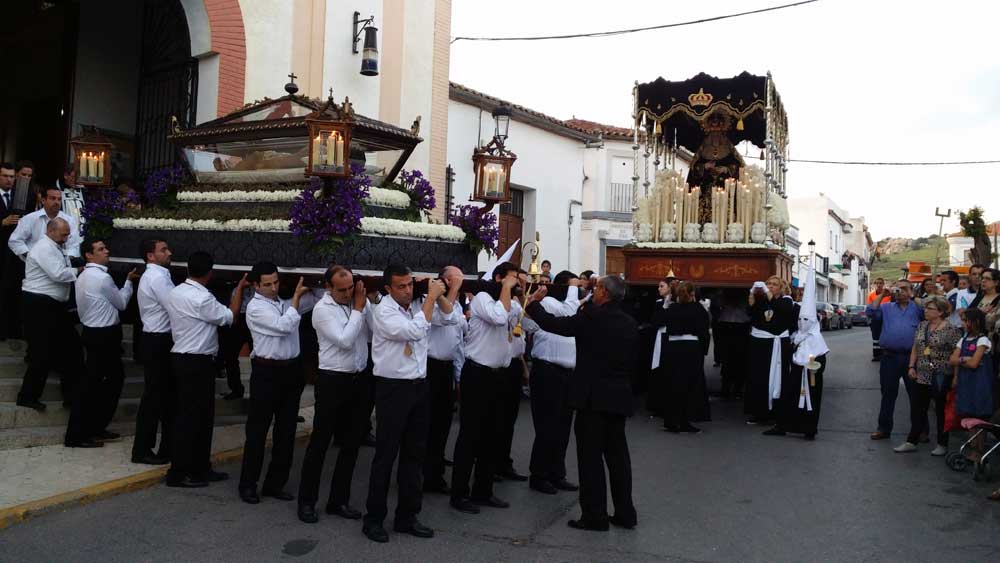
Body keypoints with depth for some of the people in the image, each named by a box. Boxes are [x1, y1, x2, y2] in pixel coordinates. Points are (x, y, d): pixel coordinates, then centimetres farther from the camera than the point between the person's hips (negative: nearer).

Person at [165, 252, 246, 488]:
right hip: (197, 362, -9)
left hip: (181, 357, 9)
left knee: (202, 415, 15)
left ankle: (200, 468, 23)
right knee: (190, 416, -1)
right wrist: (240, 288, -1)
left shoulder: (176, 293, 8)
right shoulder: (202, 298, -19)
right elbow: (229, 316, -10)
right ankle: (178, 473, 6)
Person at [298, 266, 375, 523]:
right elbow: (345, 341, -19)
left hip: (360, 379, 5)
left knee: (351, 444, 12)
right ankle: (307, 501, 19)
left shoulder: (361, 301, 3)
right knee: (320, 443, 4)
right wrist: (358, 308, -14)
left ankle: (339, 500, 25)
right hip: (333, 381, -5)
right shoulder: (323, 309, -10)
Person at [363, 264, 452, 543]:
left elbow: (451, 316, 16)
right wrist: (431, 296, -18)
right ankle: (374, 518, 14)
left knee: (415, 454, 11)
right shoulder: (384, 312, -13)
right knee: (386, 455, 1)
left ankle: (407, 516, 22)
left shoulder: (418, 305, 6)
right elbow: (415, 331, -25)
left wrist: (438, 295, -1)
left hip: (419, 386, 6)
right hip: (393, 389, -6)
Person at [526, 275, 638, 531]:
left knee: (591, 457, 1)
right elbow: (632, 360, 13)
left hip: (593, 396, -6)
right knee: (617, 455, 14)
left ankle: (595, 516, 5)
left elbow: (552, 323, -9)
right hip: (619, 396, 7)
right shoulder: (630, 323, 8)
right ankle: (625, 513, 20)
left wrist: (533, 303, 7)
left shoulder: (591, 316, -12)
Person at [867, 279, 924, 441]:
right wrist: (882, 295, -2)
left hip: (911, 357, -1)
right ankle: (884, 428, 16)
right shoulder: (887, 307, 13)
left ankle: (921, 429, 17)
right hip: (890, 356, 2)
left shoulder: (917, 307, 8)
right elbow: (871, 312, -1)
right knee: (888, 394, 8)